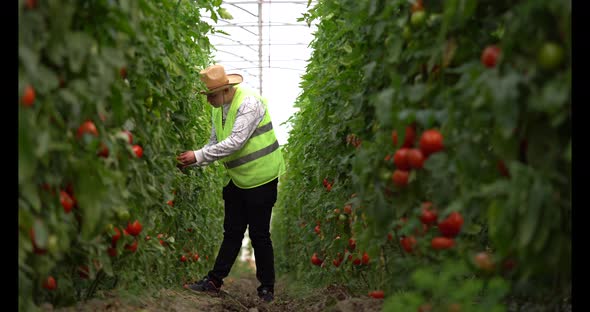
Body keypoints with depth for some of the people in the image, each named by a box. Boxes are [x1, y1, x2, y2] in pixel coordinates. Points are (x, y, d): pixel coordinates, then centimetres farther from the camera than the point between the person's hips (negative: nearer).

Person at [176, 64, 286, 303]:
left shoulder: (249, 103, -21)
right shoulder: (219, 110, 6)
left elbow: (236, 142, -28)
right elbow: (214, 145, 9)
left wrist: (198, 156, -28)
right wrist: (190, 163, -7)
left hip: (260, 178, -7)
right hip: (235, 179, 7)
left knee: (259, 234, -1)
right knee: (232, 232, 9)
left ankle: (267, 287, 10)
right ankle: (214, 281, 11)